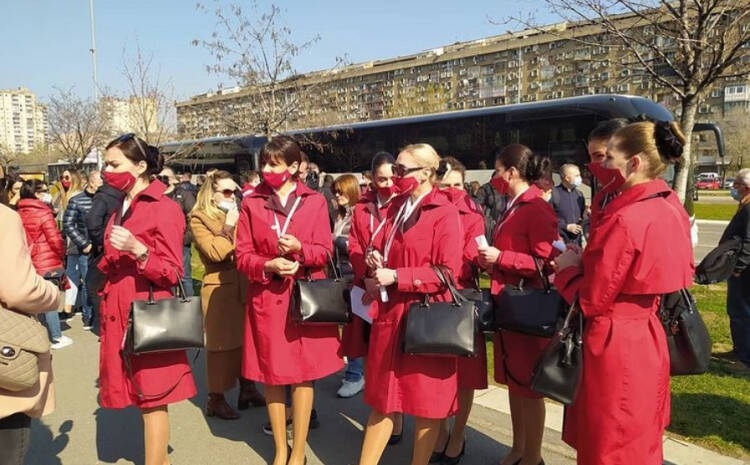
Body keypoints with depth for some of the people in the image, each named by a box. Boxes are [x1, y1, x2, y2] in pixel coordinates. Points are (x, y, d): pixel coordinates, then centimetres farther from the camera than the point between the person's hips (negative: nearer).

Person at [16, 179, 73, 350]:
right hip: (47, 263, -7)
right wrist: (62, 255, 3)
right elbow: (55, 239, -14)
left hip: (30, 263, 7)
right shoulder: (43, 213, -14)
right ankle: (56, 338, 8)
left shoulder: (20, 214, 7)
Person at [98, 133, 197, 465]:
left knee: (152, 397, 0)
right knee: (142, 394, 13)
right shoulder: (121, 210, 15)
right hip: (119, 313, 8)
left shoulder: (165, 208, -11)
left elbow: (172, 273, -14)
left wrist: (138, 250, -28)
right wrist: (106, 308, 18)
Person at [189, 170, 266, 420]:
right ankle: (216, 399, 13)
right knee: (222, 343, 0)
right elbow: (214, 252, -17)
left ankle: (248, 389, 25)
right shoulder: (199, 218, -4)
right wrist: (229, 227, -13)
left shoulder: (236, 215, 14)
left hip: (244, 286, 6)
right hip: (219, 288, -6)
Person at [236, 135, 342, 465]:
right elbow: (242, 256, 0)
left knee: (303, 374, 3)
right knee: (272, 374, 8)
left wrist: (299, 249, -20)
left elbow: (324, 252, -1)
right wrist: (269, 265, -18)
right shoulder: (251, 203, 3)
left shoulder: (315, 201, 2)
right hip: (266, 299, 1)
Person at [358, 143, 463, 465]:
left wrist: (396, 276, -18)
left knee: (425, 400, 8)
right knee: (384, 396, 14)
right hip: (390, 313, 7)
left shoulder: (445, 213, -9)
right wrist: (374, 258, 1)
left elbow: (447, 271, -16)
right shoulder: (396, 208, 13)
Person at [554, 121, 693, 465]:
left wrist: (567, 268, -2)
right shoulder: (670, 209, 3)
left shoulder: (625, 220, -24)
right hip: (648, 340, 9)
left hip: (613, 347, -9)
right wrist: (587, 261, 8)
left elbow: (591, 301, -19)